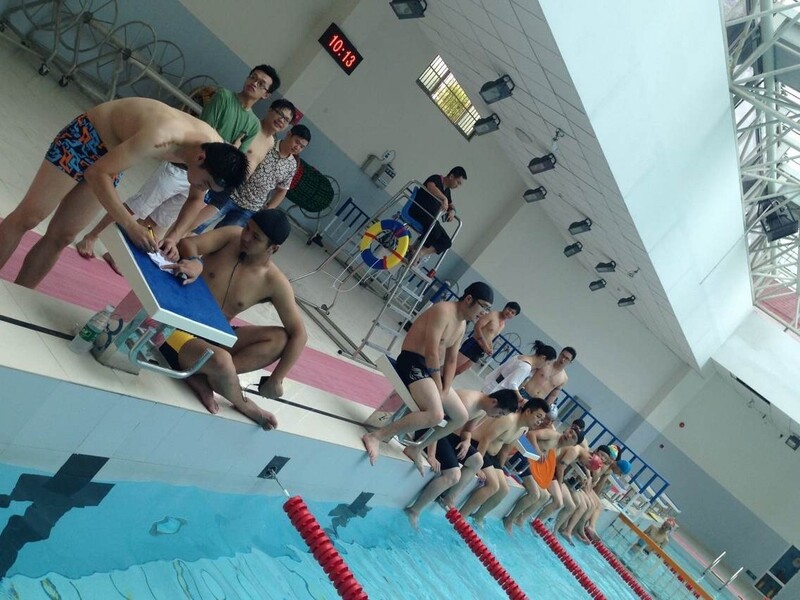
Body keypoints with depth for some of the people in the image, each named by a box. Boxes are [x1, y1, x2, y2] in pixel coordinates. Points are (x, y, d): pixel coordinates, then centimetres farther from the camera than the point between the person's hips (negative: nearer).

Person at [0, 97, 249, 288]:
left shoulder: (217, 149, -20)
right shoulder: (162, 137, -42)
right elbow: (96, 173, -36)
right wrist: (131, 225, -44)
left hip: (112, 153, 6)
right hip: (85, 137, -6)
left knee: (62, 237, 9)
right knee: (27, 218, -3)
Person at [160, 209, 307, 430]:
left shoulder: (275, 283, -11)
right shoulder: (232, 236, -11)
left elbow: (298, 334, -11)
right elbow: (187, 243, -23)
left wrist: (276, 380, -16)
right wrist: (195, 262, -47)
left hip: (214, 334, 3)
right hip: (178, 326, -3)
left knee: (281, 338, -18)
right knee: (221, 362, -34)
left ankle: (202, 374, -23)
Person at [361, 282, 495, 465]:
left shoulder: (462, 325, 14)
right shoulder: (443, 311, -17)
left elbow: (451, 361, 14)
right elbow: (431, 352, -22)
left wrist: (444, 390, 2)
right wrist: (437, 385, -15)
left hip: (433, 369, 10)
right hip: (413, 363, -10)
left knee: (461, 417, 11)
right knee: (436, 414, -31)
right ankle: (376, 437, -25)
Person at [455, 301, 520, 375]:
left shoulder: (503, 326, 14)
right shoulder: (493, 315, -9)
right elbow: (477, 327, -16)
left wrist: (490, 349, 0)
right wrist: (486, 346, -19)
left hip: (479, 351, 7)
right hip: (472, 344, -7)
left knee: (458, 371, 8)